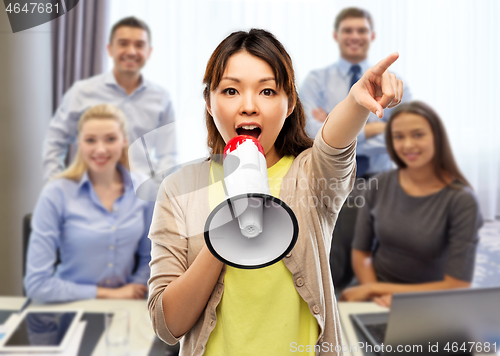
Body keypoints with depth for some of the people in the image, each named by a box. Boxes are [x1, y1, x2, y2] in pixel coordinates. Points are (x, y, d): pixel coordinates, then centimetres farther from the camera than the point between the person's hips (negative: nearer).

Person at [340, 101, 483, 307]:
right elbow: (360, 253, 5)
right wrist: (377, 295, -16)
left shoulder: (461, 200, -12)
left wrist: (375, 288, -13)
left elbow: (457, 287, -13)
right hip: (377, 298, 2)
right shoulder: (380, 185, -3)